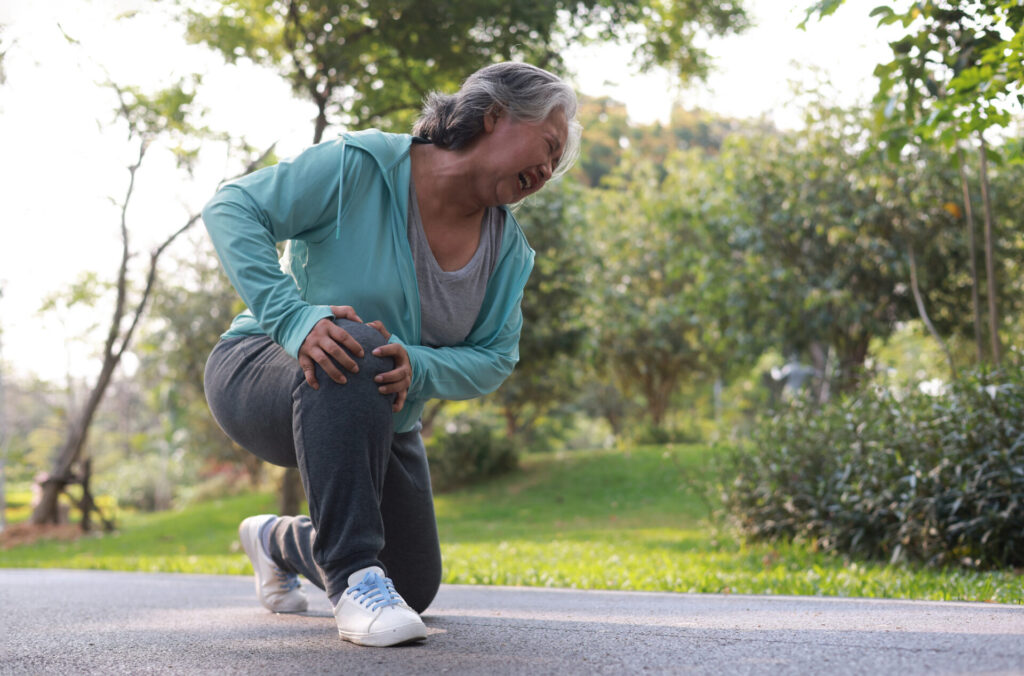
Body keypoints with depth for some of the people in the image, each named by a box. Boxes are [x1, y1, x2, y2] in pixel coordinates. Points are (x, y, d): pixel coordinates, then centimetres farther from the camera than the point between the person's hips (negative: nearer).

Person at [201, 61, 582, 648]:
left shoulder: (508, 250, -4)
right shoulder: (363, 165, -22)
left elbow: (495, 359, -6)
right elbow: (232, 209, -26)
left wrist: (415, 367, -28)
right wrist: (294, 317, -39)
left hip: (380, 424, 7)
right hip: (265, 373, -6)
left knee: (415, 592, 11)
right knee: (355, 351, -41)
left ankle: (280, 541, 40)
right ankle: (354, 576, -34)